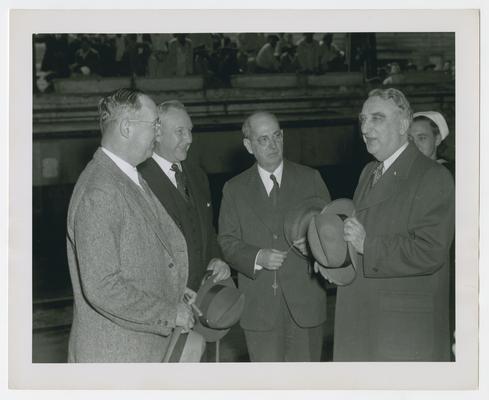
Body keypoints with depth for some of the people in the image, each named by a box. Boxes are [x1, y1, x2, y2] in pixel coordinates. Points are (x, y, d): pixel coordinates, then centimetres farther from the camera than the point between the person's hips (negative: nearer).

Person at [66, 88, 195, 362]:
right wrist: (170, 312, -17)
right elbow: (102, 288, -26)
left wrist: (173, 291, 8)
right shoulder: (99, 192, -21)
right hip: (114, 352, -9)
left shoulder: (133, 180, 12)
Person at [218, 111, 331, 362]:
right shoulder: (235, 190, 8)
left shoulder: (310, 179, 8)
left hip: (304, 302, 0)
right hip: (259, 307, 0)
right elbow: (227, 242, 3)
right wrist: (257, 257, -15)